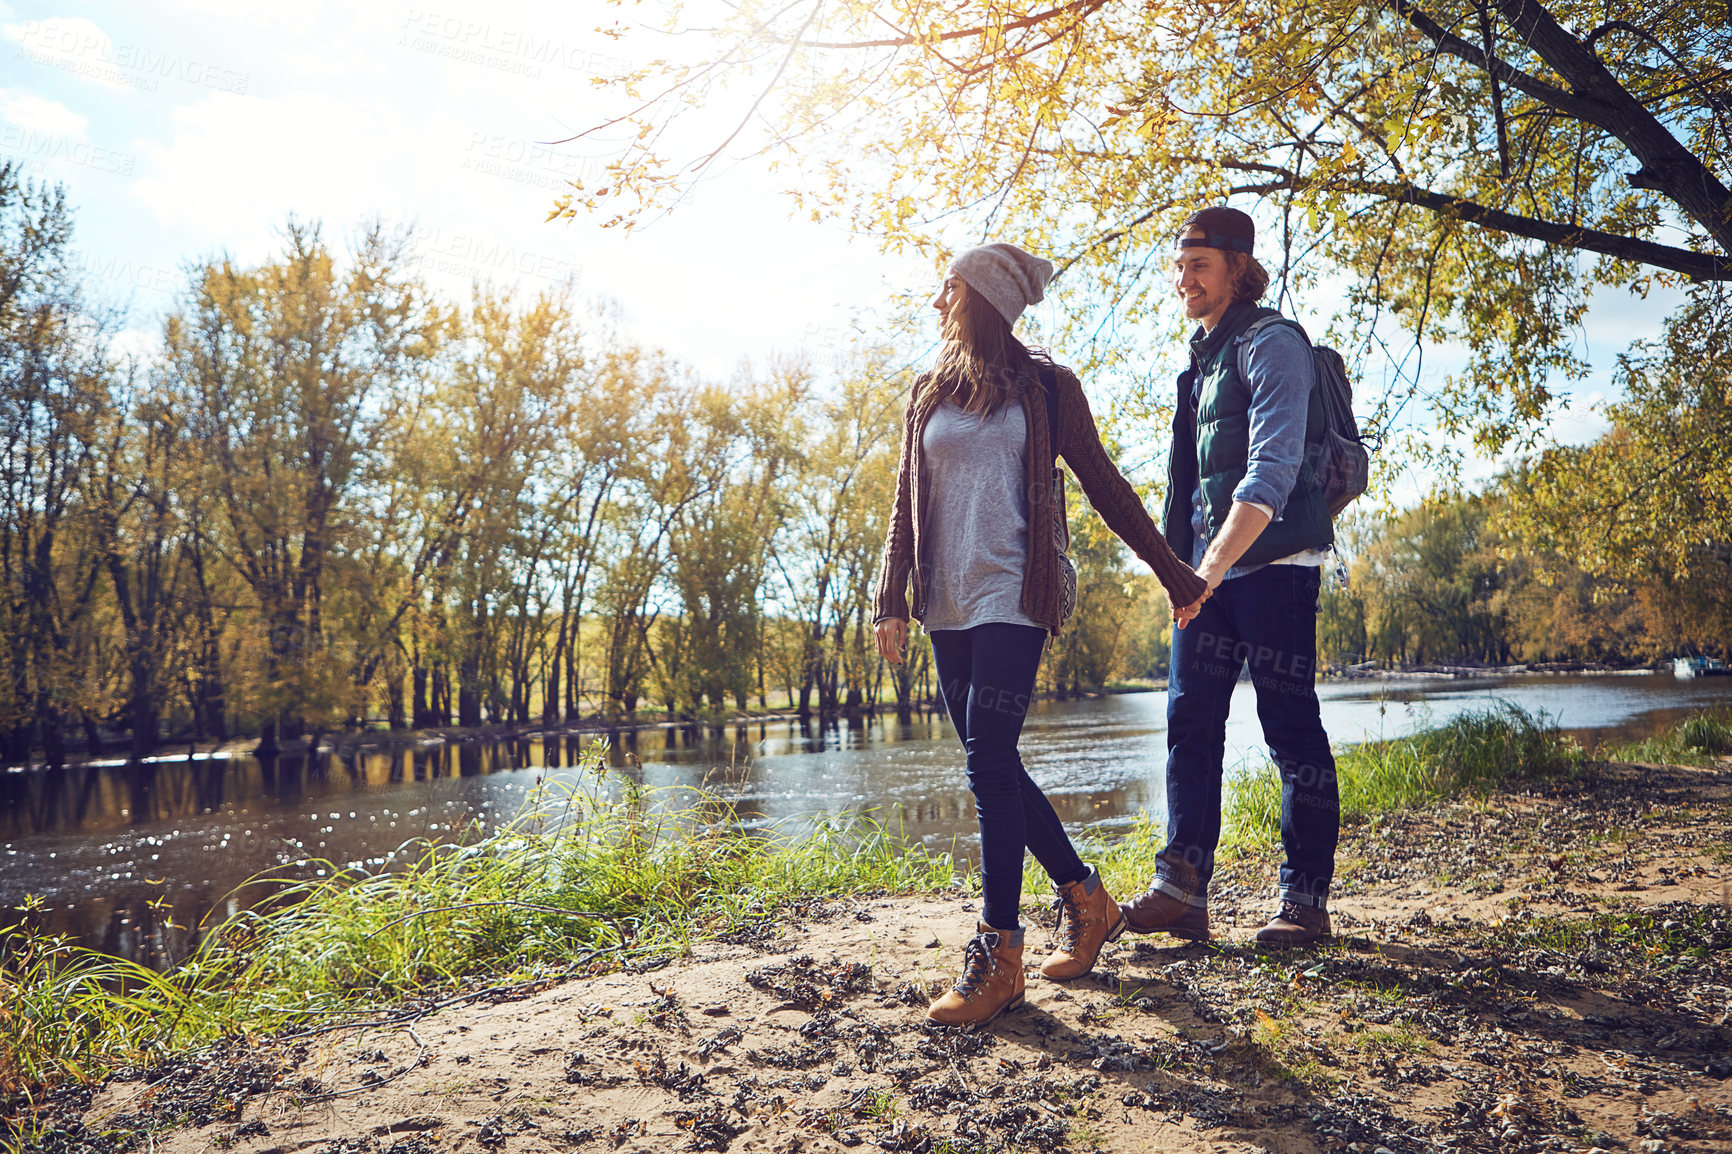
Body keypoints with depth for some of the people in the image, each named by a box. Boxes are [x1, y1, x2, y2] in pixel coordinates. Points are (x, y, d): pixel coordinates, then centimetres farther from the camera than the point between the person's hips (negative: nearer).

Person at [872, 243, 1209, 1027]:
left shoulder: (1044, 386, 4)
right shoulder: (928, 394, 16)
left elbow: (1102, 483, 7)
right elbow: (906, 503, 14)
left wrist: (1168, 568, 6)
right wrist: (894, 599, 5)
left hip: (1011, 599, -5)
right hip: (949, 604, 6)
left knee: (989, 761, -15)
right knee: (992, 766, 7)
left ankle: (999, 956, -9)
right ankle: (1085, 900, 24)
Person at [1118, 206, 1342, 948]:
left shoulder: (1271, 343, -7)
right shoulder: (1202, 358, 20)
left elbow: (1272, 469, -19)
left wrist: (1215, 565, -26)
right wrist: (1189, 567, 16)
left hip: (1273, 564, -8)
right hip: (1209, 568, 8)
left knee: (1291, 731, -2)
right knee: (1190, 723, 2)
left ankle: (1305, 902, 7)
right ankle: (1182, 890, 6)